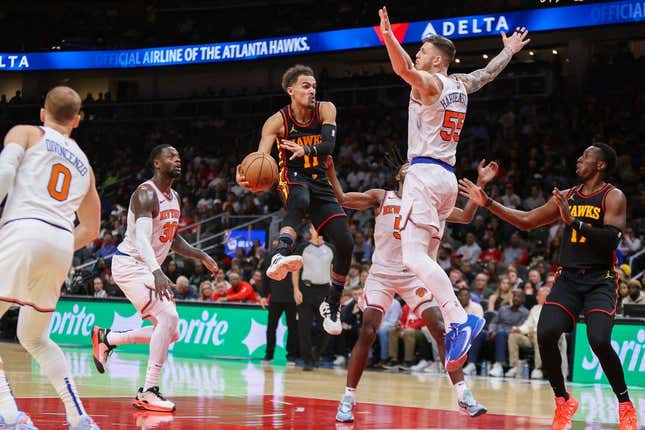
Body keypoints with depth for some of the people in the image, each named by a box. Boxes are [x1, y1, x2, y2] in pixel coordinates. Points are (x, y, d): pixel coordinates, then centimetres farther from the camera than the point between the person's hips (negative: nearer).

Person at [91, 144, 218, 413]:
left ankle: (107, 338, 24)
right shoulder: (146, 194, -18)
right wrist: (157, 272, -45)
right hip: (130, 264, -9)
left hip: (147, 268, 9)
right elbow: (142, 239, -32)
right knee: (168, 317, -25)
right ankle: (148, 392, -22)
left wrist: (201, 256, 12)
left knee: (170, 333, 7)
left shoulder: (175, 198, 11)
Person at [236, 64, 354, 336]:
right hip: (292, 178, -4)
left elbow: (328, 145, -21)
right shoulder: (277, 121, -12)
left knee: (345, 244, -4)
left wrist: (306, 150, -43)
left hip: (320, 181, 4)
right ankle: (280, 256, -67)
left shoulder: (325, 110, -5)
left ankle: (332, 306, 16)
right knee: (300, 202, -43)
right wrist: (245, 176, -46)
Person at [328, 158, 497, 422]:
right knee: (367, 333, -13)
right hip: (382, 274, -2)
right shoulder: (381, 198, 8)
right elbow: (342, 199, 0)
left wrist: (481, 184, -1)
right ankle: (348, 399, -4)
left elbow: (465, 217, 7)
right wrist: (330, 169, -10)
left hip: (413, 275, 2)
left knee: (441, 329, -10)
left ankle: (463, 395, -8)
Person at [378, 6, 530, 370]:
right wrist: (510, 51, 55)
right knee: (426, 258, 13)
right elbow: (490, 71, 37)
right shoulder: (460, 85, 18)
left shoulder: (430, 82, -5)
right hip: (448, 177, 9)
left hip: (425, 173, -9)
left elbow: (403, 68, -28)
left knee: (414, 255, -18)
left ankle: (460, 320, -31)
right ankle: (453, 327, 5)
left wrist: (388, 36, -40)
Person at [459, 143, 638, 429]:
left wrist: (573, 220, -25)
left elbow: (612, 239, -20)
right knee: (545, 335, -16)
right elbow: (526, 221, 18)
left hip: (600, 282, -5)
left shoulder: (613, 197, -5)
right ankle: (563, 402, 3)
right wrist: (488, 203, 13)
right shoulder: (566, 196, 12)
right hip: (568, 279, 5)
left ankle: (625, 406, -4)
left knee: (599, 341, -25)